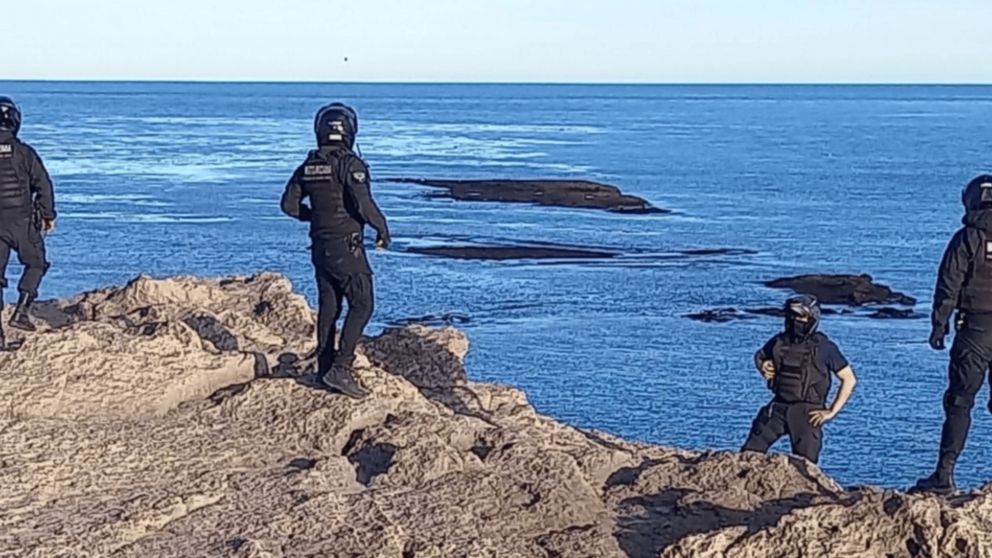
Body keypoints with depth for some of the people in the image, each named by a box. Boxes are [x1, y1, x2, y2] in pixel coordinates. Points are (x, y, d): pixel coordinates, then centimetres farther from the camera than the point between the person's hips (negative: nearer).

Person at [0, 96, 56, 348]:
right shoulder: (24, 152, -4)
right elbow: (43, 185, -4)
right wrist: (48, 215, 7)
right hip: (23, 220, -2)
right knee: (35, 263, 17)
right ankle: (22, 311, 2)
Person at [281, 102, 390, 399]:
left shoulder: (308, 166, 7)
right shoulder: (350, 164, -15)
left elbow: (289, 204, 11)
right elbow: (364, 204, -23)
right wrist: (382, 229, -7)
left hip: (320, 246, 7)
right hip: (346, 247, -7)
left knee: (328, 307, 14)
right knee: (362, 305, -3)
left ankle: (325, 368, 20)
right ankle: (341, 368, -11)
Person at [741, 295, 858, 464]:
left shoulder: (824, 347, -7)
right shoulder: (779, 342, 4)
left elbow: (849, 379, -3)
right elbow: (759, 355, 26)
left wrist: (832, 411, -7)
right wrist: (762, 366, 2)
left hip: (807, 413, -4)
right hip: (778, 407, 4)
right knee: (750, 452, -3)